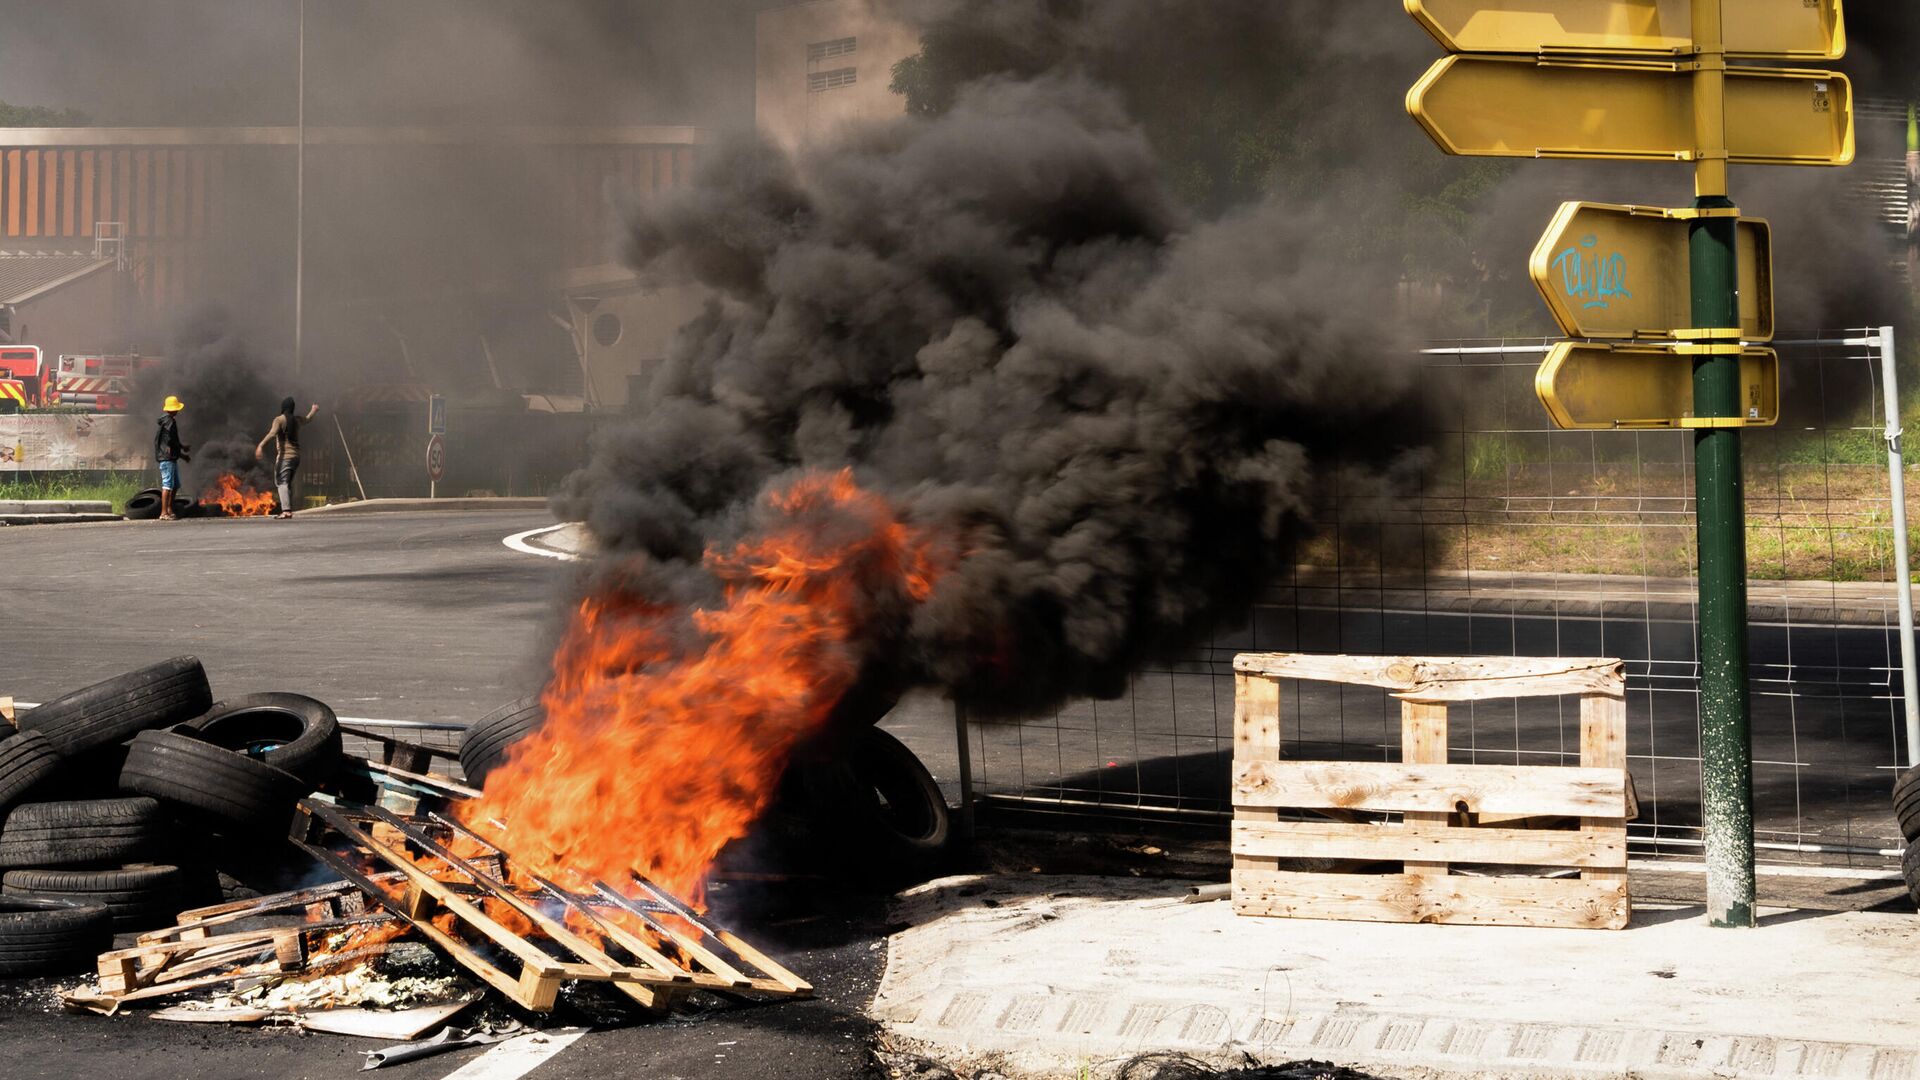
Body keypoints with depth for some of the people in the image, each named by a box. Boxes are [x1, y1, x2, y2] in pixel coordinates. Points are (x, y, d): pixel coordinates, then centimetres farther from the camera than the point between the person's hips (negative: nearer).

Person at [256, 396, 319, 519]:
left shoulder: (279, 420, -6)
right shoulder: (296, 420, 12)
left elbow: (272, 434, -24)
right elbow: (307, 418, 35)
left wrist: (261, 445, -33)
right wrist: (314, 410, 57)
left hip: (284, 456, -6)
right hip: (296, 456, 6)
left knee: (282, 482, -11)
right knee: (289, 483, 18)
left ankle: (286, 510, -26)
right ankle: (290, 510, 17)